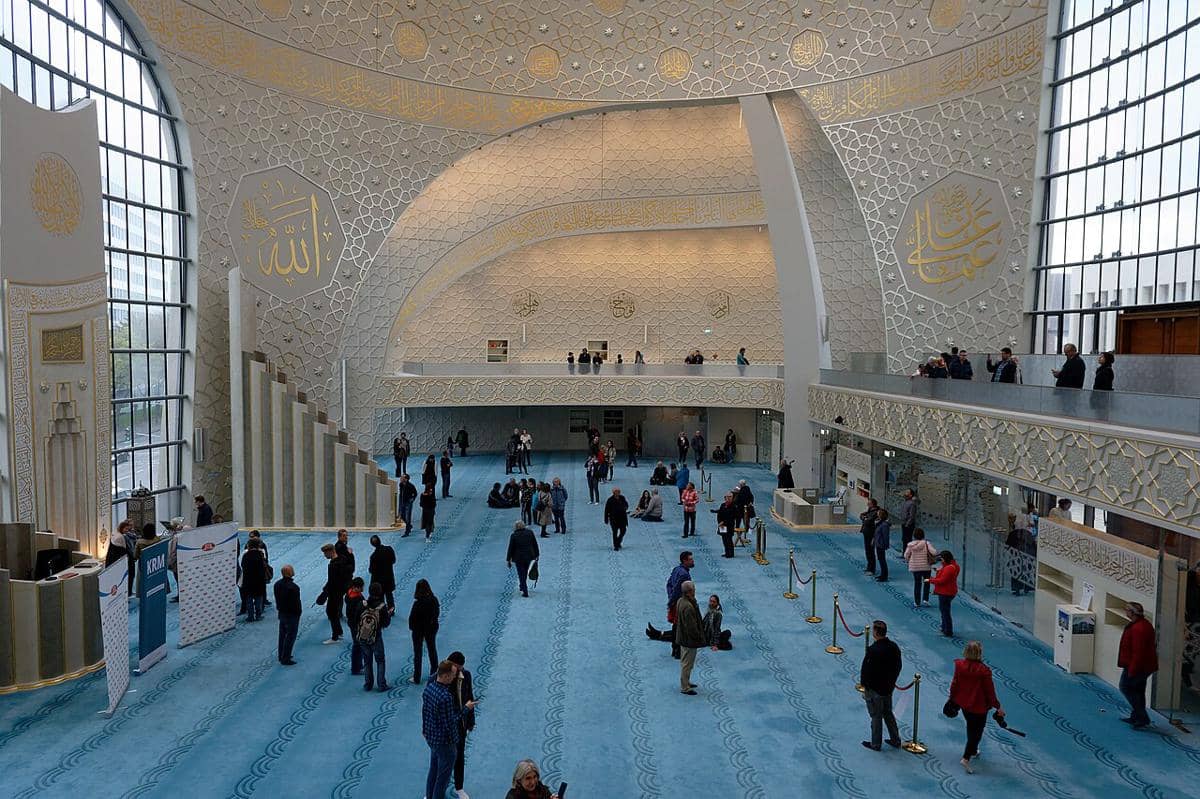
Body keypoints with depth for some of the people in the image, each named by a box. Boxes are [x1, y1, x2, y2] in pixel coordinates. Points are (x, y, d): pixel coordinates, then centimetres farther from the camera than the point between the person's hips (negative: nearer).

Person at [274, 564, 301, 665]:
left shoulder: (277, 584, 0)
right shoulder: (293, 587, -27)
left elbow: (277, 598, 9)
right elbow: (296, 602, -23)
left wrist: (279, 608, 18)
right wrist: (298, 612, -9)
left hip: (281, 612, 8)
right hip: (292, 614, -8)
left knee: (282, 634, 19)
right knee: (290, 636, 2)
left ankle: (282, 656, 30)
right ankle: (286, 659, 6)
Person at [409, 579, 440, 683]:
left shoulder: (417, 603, -27)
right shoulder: (434, 600, -14)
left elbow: (412, 618, -18)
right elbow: (437, 613, -1)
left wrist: (412, 627, 0)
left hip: (419, 630, -4)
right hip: (431, 628, 4)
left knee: (417, 653, 11)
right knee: (432, 649, 22)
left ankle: (417, 678, 20)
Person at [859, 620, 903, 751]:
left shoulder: (873, 650, -29)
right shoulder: (894, 647, -6)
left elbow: (866, 671, -23)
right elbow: (898, 667, 6)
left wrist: (864, 685, -8)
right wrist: (891, 681, 17)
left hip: (874, 690, -7)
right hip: (889, 687, 7)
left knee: (876, 717, 9)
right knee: (888, 713, 24)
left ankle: (876, 744, 24)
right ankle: (895, 740, 34)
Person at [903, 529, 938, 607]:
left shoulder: (910, 545, -7)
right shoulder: (926, 544, -12)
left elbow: (906, 556, -3)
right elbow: (934, 552, -20)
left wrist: (909, 561, 16)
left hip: (915, 567, 1)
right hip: (926, 567, -1)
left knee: (917, 583, 11)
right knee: (926, 582, 18)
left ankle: (917, 602, 14)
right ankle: (926, 599, 9)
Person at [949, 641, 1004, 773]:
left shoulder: (959, 665, -12)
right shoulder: (984, 671, -26)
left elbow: (954, 684, 0)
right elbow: (990, 691, -17)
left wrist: (952, 698, 16)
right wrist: (998, 707, -3)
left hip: (963, 703, 6)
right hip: (978, 707, -6)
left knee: (971, 728, 27)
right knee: (976, 732, 8)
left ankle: (973, 751, 45)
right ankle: (966, 758, 0)